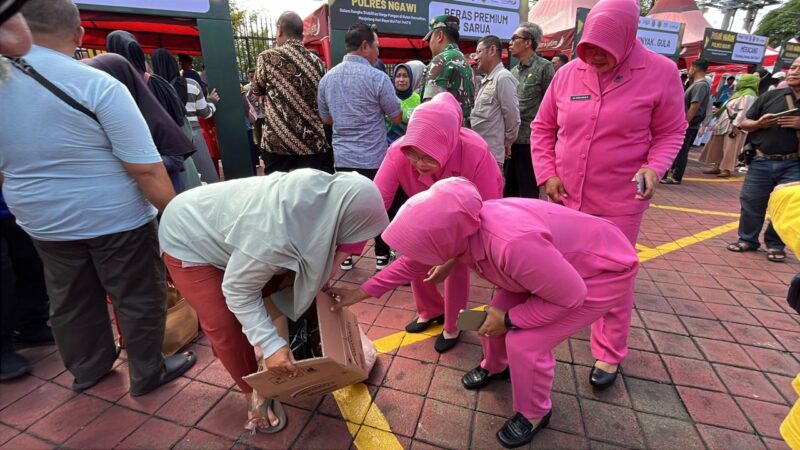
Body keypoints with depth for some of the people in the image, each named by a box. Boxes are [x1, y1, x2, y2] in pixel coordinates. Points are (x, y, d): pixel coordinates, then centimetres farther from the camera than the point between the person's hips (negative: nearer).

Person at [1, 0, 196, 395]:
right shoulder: (98, 84, -17)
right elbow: (145, 169, -23)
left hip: (42, 222, 6)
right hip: (115, 218, -6)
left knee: (70, 301, 22)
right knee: (138, 299, 10)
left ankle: (87, 368, 42)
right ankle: (148, 374, 26)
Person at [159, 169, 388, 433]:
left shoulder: (319, 191, -20)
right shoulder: (274, 237, -43)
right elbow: (239, 290, -27)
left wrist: (318, 280, -2)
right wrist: (270, 345, -29)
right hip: (187, 241, -7)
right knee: (226, 326, -9)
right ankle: (254, 395, 13)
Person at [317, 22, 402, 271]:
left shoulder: (327, 78, 5)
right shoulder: (377, 77, -12)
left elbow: (326, 118, 14)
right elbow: (397, 118, -5)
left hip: (342, 157, 5)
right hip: (374, 158, -4)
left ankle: (345, 255, 24)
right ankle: (382, 255, 22)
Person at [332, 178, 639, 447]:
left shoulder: (513, 244, -44)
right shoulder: (461, 227, -18)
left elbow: (570, 295, -27)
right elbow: (412, 262, -2)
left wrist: (510, 320, -16)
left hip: (605, 272, -6)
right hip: (556, 261, 7)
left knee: (525, 343, -12)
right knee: (495, 315, 5)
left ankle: (535, 413, 19)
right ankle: (495, 367, 38)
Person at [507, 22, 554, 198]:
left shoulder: (544, 67, -4)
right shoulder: (513, 71, 15)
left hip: (531, 140, -6)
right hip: (511, 139, 6)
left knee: (528, 192, 3)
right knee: (508, 190, 14)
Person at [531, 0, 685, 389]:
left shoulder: (660, 73, -7)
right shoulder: (568, 73, -1)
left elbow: (671, 132, 2)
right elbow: (542, 128, 6)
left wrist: (654, 167, -18)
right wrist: (546, 173, -4)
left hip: (619, 201, -2)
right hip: (565, 195, 3)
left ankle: (608, 354, 24)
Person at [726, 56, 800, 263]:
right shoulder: (770, 96, 5)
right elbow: (744, 123, 9)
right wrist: (759, 123, -12)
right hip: (761, 161, 1)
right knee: (751, 201, 5)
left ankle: (775, 245, 17)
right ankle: (748, 239, 19)